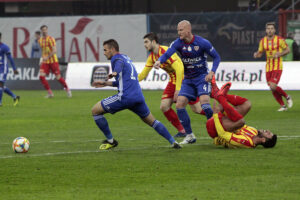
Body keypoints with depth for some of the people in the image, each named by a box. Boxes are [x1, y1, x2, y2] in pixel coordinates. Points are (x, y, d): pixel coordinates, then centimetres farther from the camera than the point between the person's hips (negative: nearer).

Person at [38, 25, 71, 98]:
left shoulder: (51, 39, -9)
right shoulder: (40, 40, 9)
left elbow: (54, 51, -17)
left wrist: (47, 57, -26)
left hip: (53, 61, -5)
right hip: (45, 62, 5)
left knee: (58, 77, -2)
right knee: (41, 76, -13)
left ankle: (67, 89, 21)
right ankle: (50, 93, -4)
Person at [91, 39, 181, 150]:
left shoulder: (116, 58, 4)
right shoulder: (126, 58, 29)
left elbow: (119, 63, -23)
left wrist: (115, 72, -36)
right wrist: (105, 83, 38)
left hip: (125, 97, -8)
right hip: (138, 96, 8)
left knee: (95, 110, 4)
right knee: (152, 121, 21)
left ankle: (110, 141, 8)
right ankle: (173, 142, 11)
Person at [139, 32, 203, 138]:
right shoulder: (152, 57, 3)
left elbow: (179, 69, -27)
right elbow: (143, 74, 11)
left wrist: (178, 89, -27)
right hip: (173, 81, 8)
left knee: (197, 109, -9)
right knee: (164, 107, -6)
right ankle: (181, 131, 3)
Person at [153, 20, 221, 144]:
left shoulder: (202, 43, -13)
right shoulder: (178, 43, -5)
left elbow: (216, 57, -3)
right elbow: (167, 54, -18)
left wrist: (212, 72, -17)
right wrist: (159, 61, -41)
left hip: (202, 77, -5)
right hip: (188, 79, 5)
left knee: (204, 103, -24)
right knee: (179, 105, -7)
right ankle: (190, 136, 5)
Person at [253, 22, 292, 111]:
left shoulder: (279, 40, -7)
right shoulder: (263, 41, 5)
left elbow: (287, 50, 2)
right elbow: (260, 53, 15)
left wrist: (279, 54, -16)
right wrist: (256, 54, -9)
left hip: (277, 67, -5)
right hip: (268, 67, 5)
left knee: (273, 86, -19)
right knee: (272, 89, 5)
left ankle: (287, 97, 5)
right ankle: (283, 106, 20)